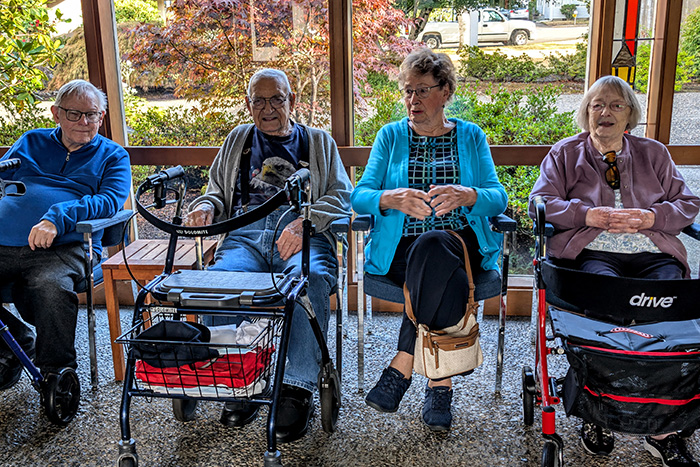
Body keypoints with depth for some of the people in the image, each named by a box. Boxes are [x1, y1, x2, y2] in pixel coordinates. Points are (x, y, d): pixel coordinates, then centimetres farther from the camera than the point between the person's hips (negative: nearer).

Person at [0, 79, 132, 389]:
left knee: (51, 289, -36)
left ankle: (56, 370, -10)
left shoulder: (112, 155, 15)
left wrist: (58, 216, -18)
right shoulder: (31, 142, 27)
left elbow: (110, 200, -3)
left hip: (62, 250, -4)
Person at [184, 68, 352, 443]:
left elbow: (341, 196, 10)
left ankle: (298, 388, -31)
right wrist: (206, 206, 8)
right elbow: (217, 190, 35)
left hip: (305, 234, -2)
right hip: (246, 235, 2)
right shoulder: (238, 139, 32)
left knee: (311, 278, -37)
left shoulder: (319, 141, 24)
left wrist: (305, 222, -10)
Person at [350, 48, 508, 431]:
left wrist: (466, 195, -23)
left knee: (432, 247, -37)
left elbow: (498, 198, 1)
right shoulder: (391, 135, 13)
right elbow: (359, 196, 2)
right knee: (447, 279, -35)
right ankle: (440, 382, -20)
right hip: (401, 248, 0)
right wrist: (392, 199, -22)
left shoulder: (471, 136, 14)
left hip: (463, 244, 0)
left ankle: (401, 368, -26)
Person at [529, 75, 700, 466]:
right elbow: (542, 202, 9)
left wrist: (648, 217, -3)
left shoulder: (653, 153, 25)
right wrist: (588, 214, -7)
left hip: (653, 253, 2)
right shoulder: (565, 153, 20)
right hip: (591, 253, -2)